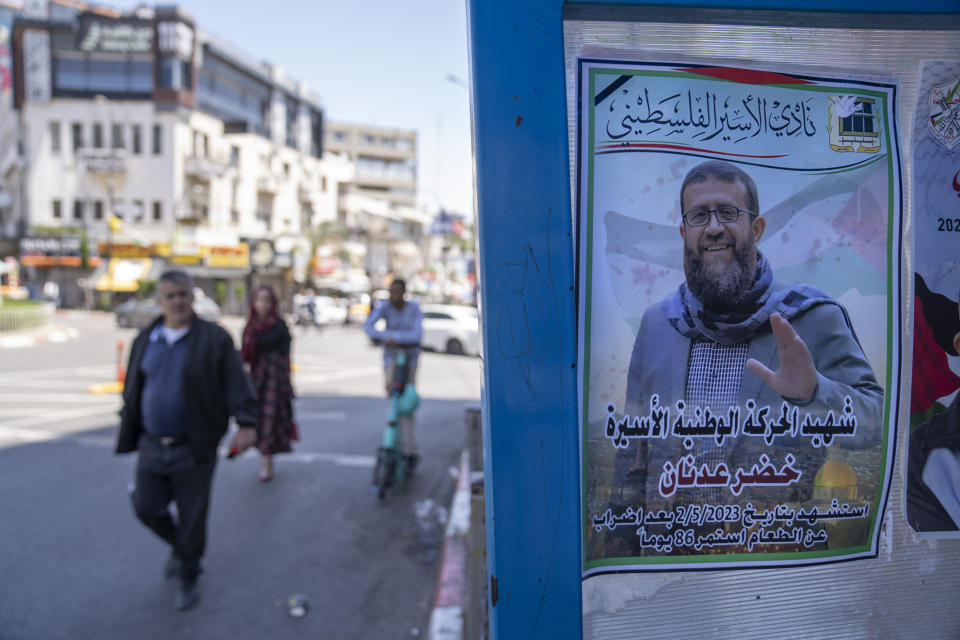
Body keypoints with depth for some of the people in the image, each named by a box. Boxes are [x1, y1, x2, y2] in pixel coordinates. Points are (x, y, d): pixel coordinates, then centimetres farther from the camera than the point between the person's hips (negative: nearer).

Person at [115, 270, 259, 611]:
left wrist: (246, 423, -24)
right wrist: (128, 433, 16)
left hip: (194, 449, -4)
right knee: (147, 508, 9)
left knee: (192, 518, 6)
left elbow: (237, 384, -13)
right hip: (152, 446, 4)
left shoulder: (215, 339, -8)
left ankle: (188, 579, 27)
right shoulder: (145, 340, 6)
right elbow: (133, 389, 15)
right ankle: (179, 546, 41)